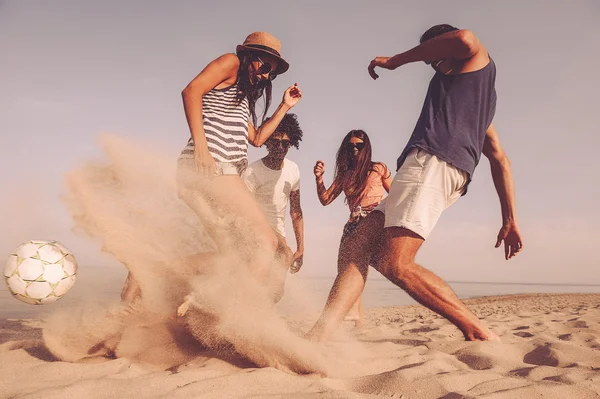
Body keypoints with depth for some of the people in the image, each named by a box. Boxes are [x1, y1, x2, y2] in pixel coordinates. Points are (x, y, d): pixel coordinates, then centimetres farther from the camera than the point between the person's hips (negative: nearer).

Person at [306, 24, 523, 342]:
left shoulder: (478, 61, 16)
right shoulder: (478, 105, 38)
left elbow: (465, 39, -10)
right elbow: (500, 160, 31)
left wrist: (394, 61, 1)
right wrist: (510, 221, 25)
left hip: (432, 160, -10)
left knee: (395, 263, -19)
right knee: (360, 245, -2)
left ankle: (480, 334, -12)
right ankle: (317, 337, -13)